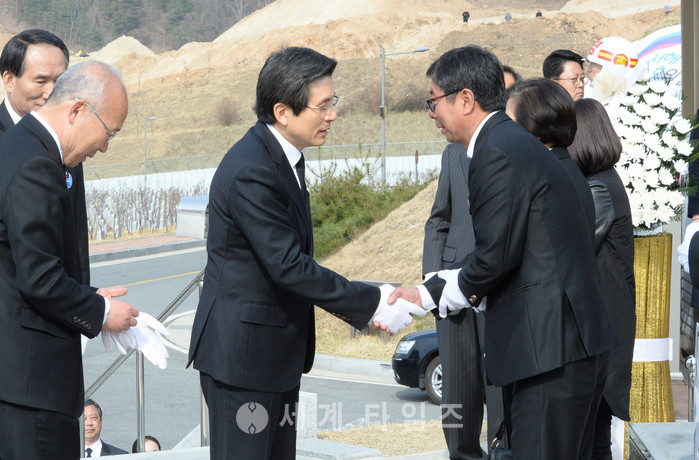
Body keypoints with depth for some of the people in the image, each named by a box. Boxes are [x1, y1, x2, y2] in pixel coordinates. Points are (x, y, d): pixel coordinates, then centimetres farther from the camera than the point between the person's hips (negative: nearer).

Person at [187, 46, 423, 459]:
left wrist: (365, 304, 4)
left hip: (277, 353, 10)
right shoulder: (251, 172, -23)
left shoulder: (283, 158, 9)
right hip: (242, 353, -10)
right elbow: (289, 266, -25)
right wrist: (371, 305, -20)